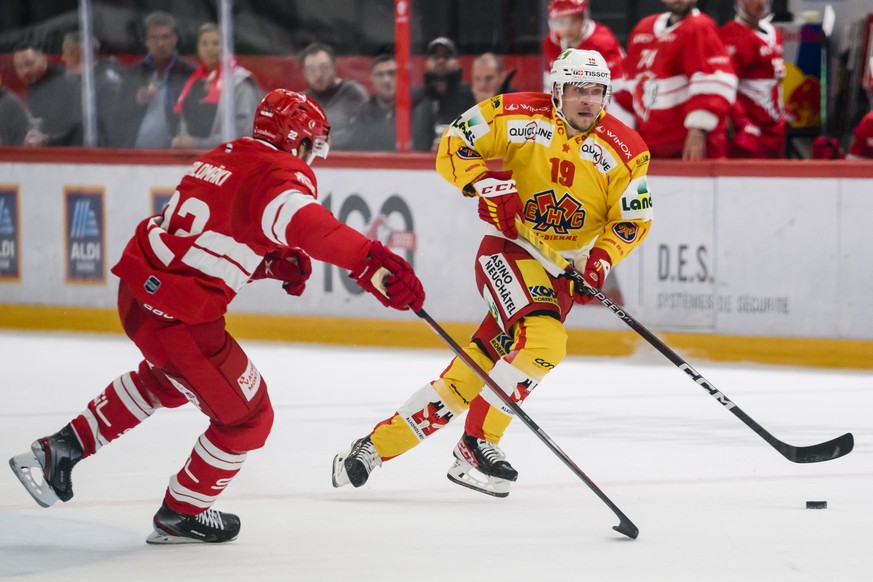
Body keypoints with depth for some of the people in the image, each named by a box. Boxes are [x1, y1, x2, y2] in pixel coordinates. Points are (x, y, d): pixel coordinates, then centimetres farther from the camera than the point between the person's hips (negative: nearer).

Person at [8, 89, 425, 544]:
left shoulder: (220, 160, 16)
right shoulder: (282, 173, -12)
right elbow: (304, 224, -35)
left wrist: (275, 263, 8)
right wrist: (373, 263, -47)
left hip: (137, 289, 9)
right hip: (179, 315, -9)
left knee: (166, 379, 39)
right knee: (246, 417, 10)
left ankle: (60, 449, 39)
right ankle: (181, 516, 26)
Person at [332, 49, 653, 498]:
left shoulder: (626, 150, -6)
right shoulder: (517, 115, -10)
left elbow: (634, 220, 0)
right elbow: (453, 147, -3)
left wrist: (599, 262, -15)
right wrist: (486, 184, -20)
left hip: (562, 270, 3)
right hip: (510, 248, -3)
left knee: (475, 370, -2)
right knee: (544, 339, -28)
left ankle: (379, 444, 8)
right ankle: (475, 447, -17)